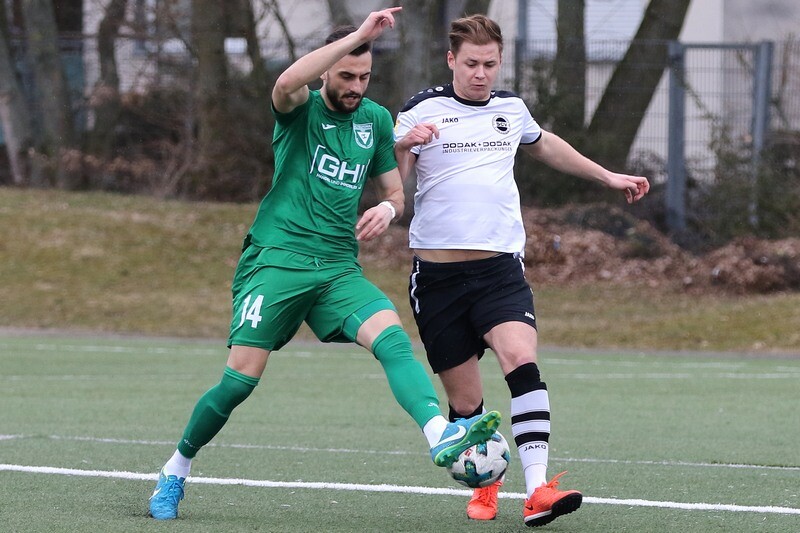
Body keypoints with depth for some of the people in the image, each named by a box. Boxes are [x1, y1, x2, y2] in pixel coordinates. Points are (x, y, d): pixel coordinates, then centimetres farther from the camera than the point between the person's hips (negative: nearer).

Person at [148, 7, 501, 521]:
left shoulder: (376, 119, 12)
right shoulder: (302, 109, -2)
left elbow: (395, 192, 21)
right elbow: (286, 83, -28)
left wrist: (387, 210, -5)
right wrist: (357, 35, -31)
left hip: (339, 268, 4)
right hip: (277, 260, -4)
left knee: (393, 337, -23)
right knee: (241, 378, -8)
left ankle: (443, 437, -44)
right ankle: (175, 472, 13)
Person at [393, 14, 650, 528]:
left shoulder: (511, 108, 12)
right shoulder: (423, 110, -2)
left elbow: (543, 144, 34)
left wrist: (608, 176, 41)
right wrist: (404, 146, -30)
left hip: (500, 267, 2)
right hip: (437, 270, -2)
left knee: (521, 357, -24)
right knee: (465, 399, 2)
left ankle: (538, 489, -31)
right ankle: (486, 484, 29)